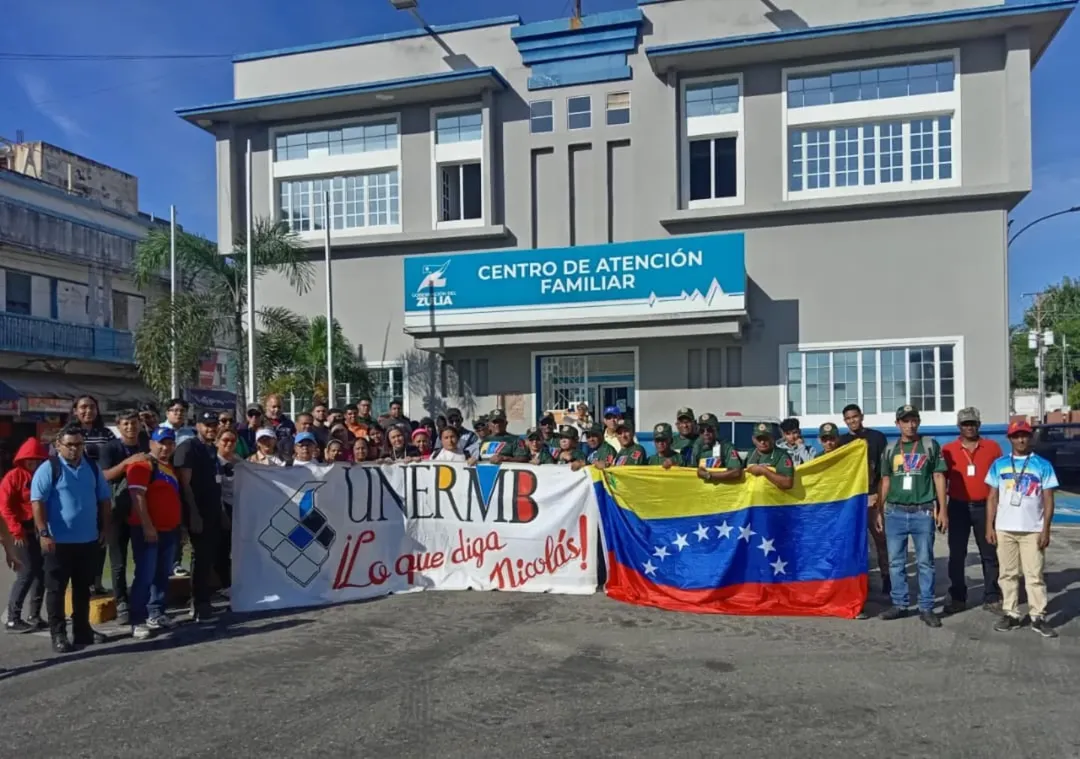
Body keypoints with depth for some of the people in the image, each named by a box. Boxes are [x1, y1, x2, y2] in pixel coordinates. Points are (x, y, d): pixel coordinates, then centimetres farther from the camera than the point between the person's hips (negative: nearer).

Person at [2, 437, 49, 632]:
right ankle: (12, 619, -1)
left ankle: (34, 616, 17)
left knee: (40, 572, 7)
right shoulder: (14, 476, -7)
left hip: (40, 532, 6)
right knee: (28, 572, -9)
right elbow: (4, 505, -12)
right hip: (22, 533, -6)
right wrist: (16, 531, -16)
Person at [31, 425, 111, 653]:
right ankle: (58, 634, 11)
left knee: (83, 588, 14)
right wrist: (43, 533, -18)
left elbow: (105, 499, 14)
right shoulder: (48, 468, -7)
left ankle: (82, 630, 24)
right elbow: (37, 502, -12)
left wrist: (105, 528, 9)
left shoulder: (92, 467, 8)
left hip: (88, 540, 5)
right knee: (56, 589, 3)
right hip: (59, 541, -5)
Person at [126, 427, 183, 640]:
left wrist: (179, 525, 21)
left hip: (169, 530, 8)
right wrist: (147, 526, -21)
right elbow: (138, 497, -17)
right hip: (147, 530, -8)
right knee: (145, 575, -8)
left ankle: (156, 614, 22)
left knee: (162, 575, 13)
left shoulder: (171, 467, 17)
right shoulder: (142, 465, -9)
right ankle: (138, 621, -3)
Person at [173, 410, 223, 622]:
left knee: (211, 556, 12)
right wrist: (193, 513, -21)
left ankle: (204, 601, 22)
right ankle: (198, 605, 4)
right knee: (201, 556, -4)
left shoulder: (213, 449, 16)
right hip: (198, 512, -8)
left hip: (213, 511, 8)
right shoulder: (188, 447, -10)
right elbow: (185, 483, -16)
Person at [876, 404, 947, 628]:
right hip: (895, 512, 2)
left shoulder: (930, 445, 3)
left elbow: (939, 477, 2)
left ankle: (926, 608, 10)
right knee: (896, 562, 6)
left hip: (923, 512, -2)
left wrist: (942, 509, -4)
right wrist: (879, 509, 10)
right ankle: (899, 604, 17)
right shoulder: (890, 449, 10)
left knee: (925, 562, 2)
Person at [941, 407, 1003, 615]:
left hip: (985, 507, 0)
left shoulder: (992, 447, 2)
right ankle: (957, 598, 15)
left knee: (990, 554, 6)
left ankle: (992, 598, 16)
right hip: (958, 507, 0)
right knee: (957, 555, 6)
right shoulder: (947, 449, 2)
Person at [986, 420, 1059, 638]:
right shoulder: (999, 464, 6)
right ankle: (1011, 614, 15)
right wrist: (989, 526, 1)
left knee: (1035, 575, 1)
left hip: (1033, 530, -2)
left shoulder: (1043, 465, 2)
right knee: (1008, 574, 8)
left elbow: (1048, 500, 1)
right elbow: (992, 497, 7)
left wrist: (1046, 529, -5)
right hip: (1004, 529, 2)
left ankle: (1038, 617, 8)